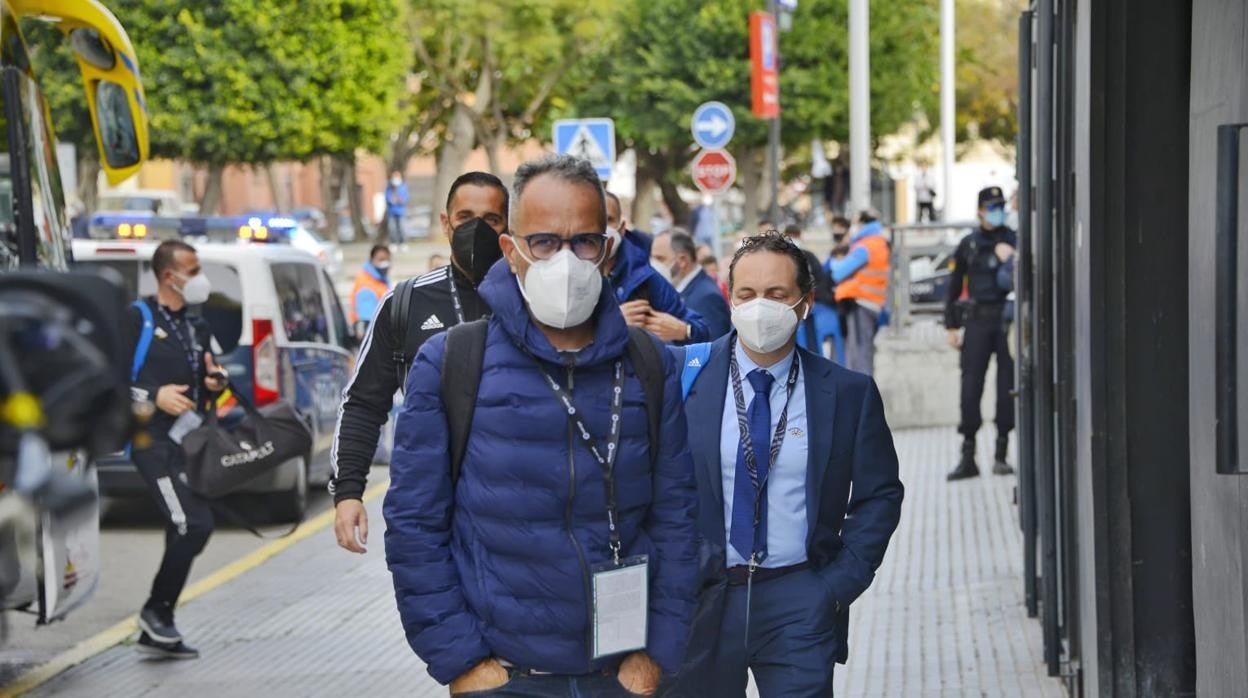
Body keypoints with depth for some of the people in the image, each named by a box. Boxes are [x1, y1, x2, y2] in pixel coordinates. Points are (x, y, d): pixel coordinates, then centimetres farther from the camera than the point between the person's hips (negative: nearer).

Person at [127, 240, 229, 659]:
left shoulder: (196, 328, 18)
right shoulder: (137, 319, -5)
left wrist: (216, 382, 5)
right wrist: (153, 396, -19)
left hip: (191, 443, 8)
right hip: (155, 441, -8)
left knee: (185, 533, 9)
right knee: (192, 525, -19)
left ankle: (155, 634, 18)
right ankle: (157, 611, -2)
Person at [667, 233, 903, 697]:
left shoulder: (848, 393, 1)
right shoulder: (683, 373, -2)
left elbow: (880, 496, 7)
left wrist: (839, 584, -2)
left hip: (800, 604, 0)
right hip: (700, 600, 0)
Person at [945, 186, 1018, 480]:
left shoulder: (1014, 241, 6)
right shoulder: (968, 245, 10)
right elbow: (954, 287, 14)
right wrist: (951, 326, 10)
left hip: (1008, 320, -1)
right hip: (977, 321, 1)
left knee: (1007, 385, 1)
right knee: (970, 385, -4)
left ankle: (1001, 455, 10)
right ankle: (968, 458, 1)